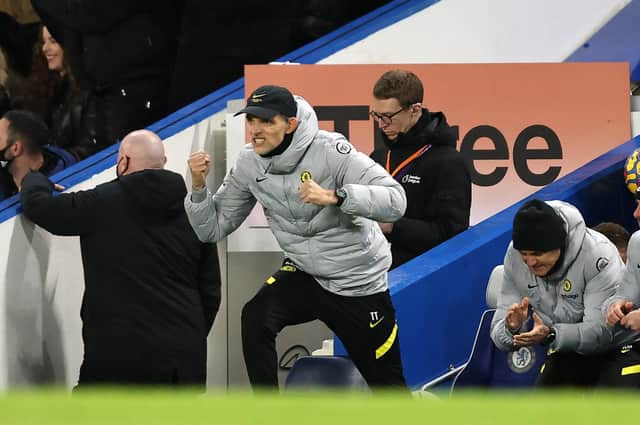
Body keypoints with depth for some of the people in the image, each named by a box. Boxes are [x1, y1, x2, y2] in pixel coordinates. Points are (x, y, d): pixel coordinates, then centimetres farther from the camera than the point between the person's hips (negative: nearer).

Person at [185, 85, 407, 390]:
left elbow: (395, 200, -30)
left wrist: (334, 197, -42)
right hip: (303, 273, 4)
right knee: (256, 318, -26)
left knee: (387, 381, 5)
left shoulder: (329, 151, -23)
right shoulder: (249, 165, -7)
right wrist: (199, 186, -19)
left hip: (358, 283, -4)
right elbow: (213, 228, -2)